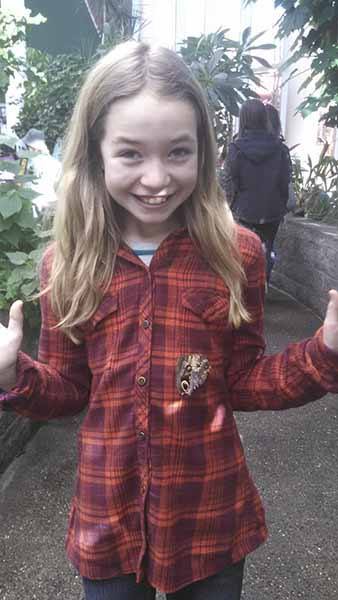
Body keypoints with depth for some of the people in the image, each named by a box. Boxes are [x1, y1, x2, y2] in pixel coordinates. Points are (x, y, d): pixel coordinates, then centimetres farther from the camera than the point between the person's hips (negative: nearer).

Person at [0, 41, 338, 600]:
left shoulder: (236, 253, -11)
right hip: (107, 516, 1)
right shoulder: (67, 263, -8)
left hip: (211, 512, 0)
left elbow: (243, 381, -4)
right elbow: (68, 390, 0)